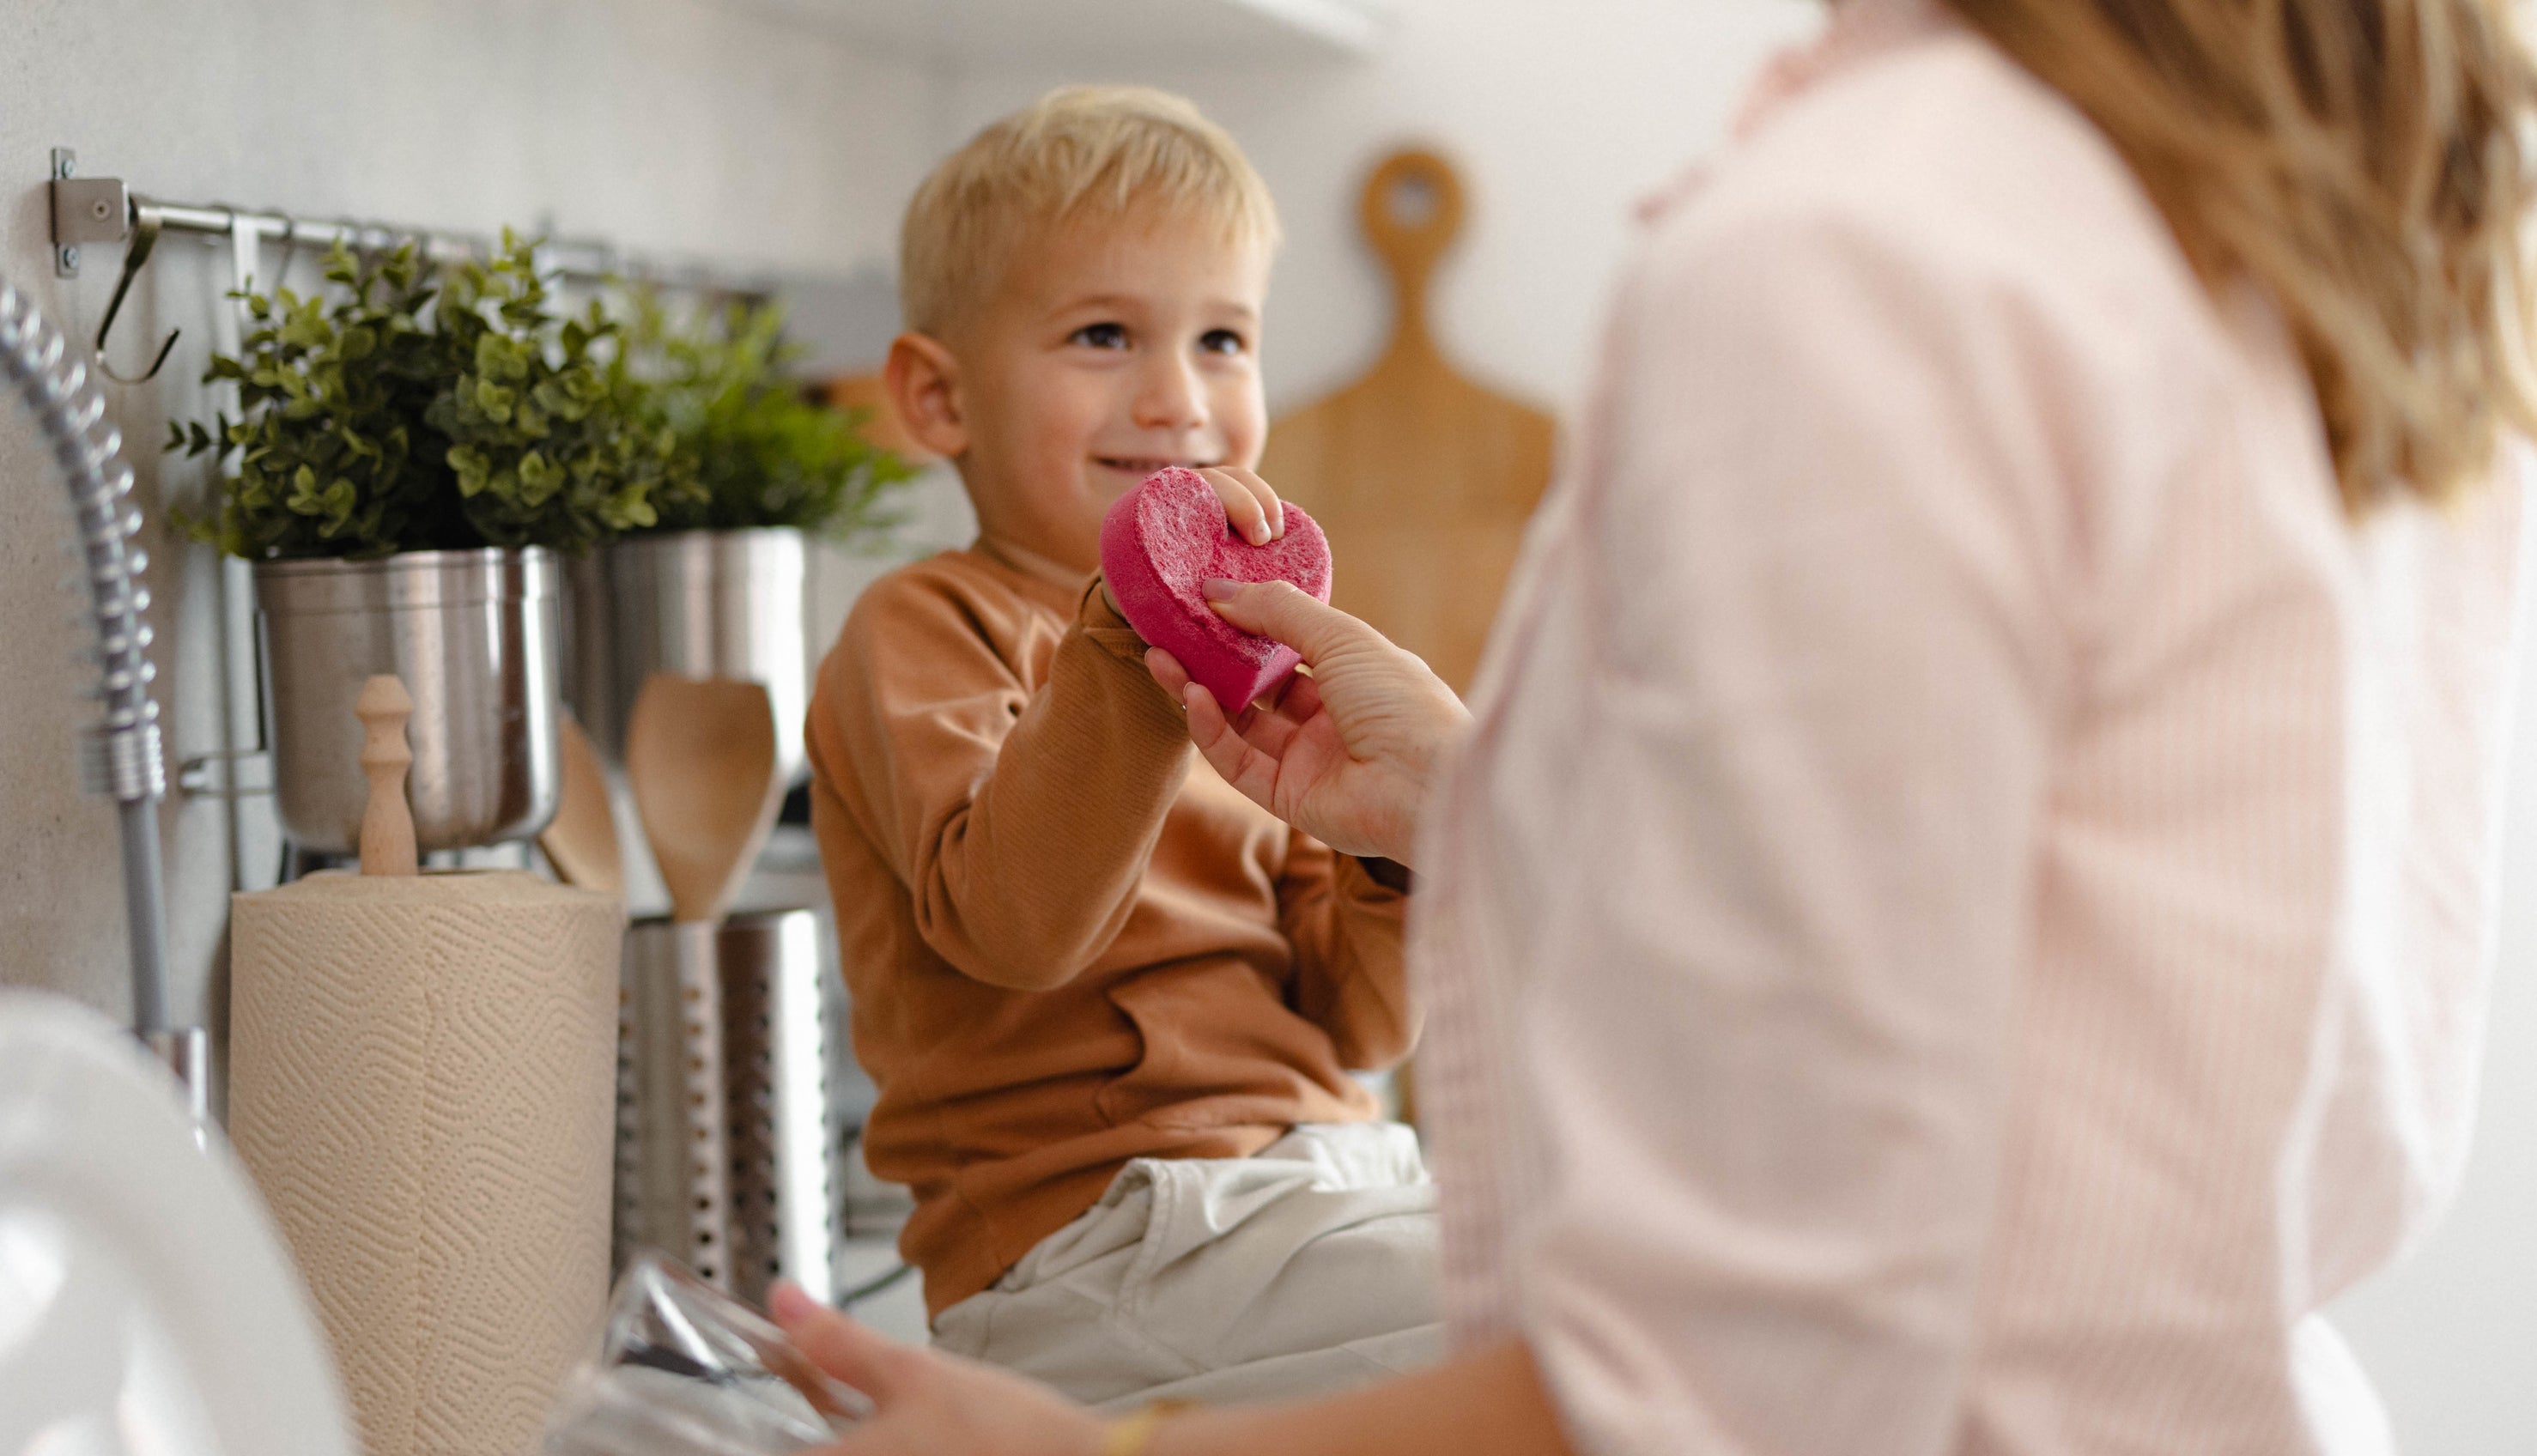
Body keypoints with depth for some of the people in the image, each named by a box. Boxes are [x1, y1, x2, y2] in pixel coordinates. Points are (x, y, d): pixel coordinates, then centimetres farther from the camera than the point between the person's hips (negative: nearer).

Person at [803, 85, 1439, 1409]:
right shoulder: (923, 631, -1)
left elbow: (1355, 1026, 13)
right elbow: (1011, 924, -20)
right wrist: (1131, 640, -28)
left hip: (1322, 1180, 7)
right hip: (1091, 1237, -7)